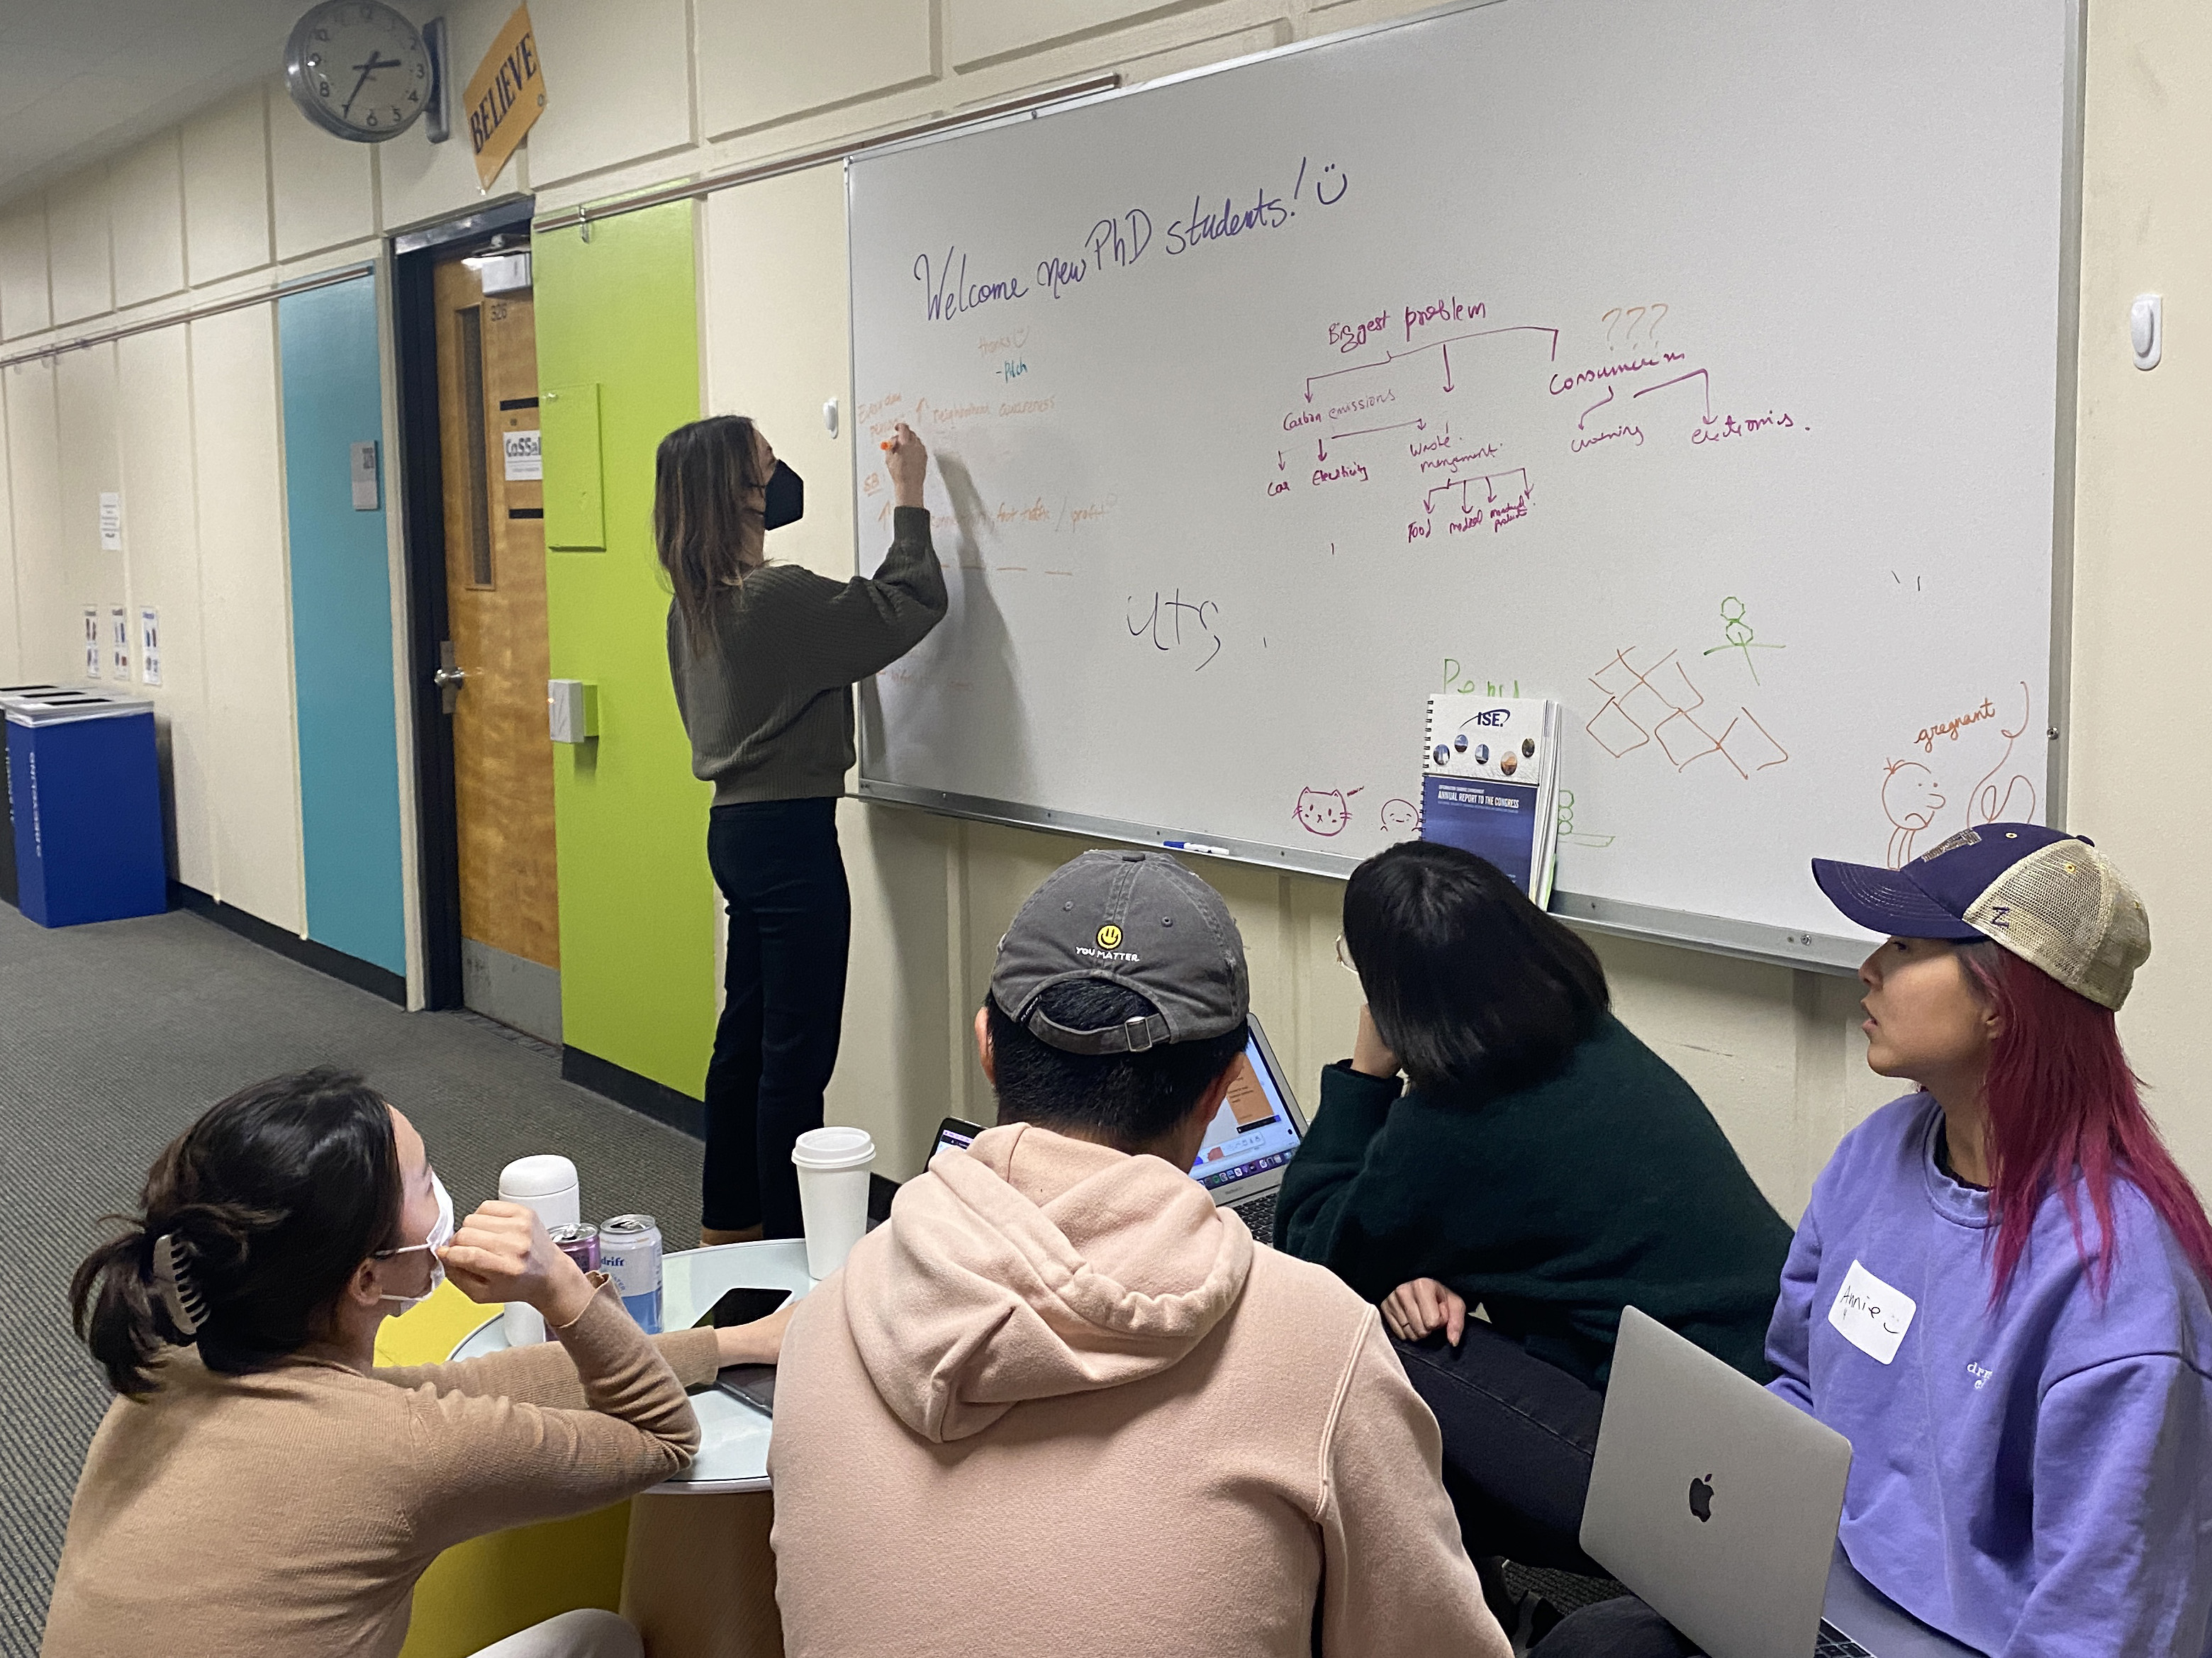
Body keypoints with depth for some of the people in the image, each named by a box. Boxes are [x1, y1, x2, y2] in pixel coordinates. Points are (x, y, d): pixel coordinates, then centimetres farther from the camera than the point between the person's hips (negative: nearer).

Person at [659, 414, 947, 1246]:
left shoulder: (694, 601, 7)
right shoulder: (782, 598, -20)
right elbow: (914, 603, -13)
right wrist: (909, 501, -2)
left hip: (735, 825, 9)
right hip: (790, 834, -9)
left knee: (747, 1029, 19)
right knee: (798, 1051, -1)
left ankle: (728, 1223, 31)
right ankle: (788, 1246, 7)